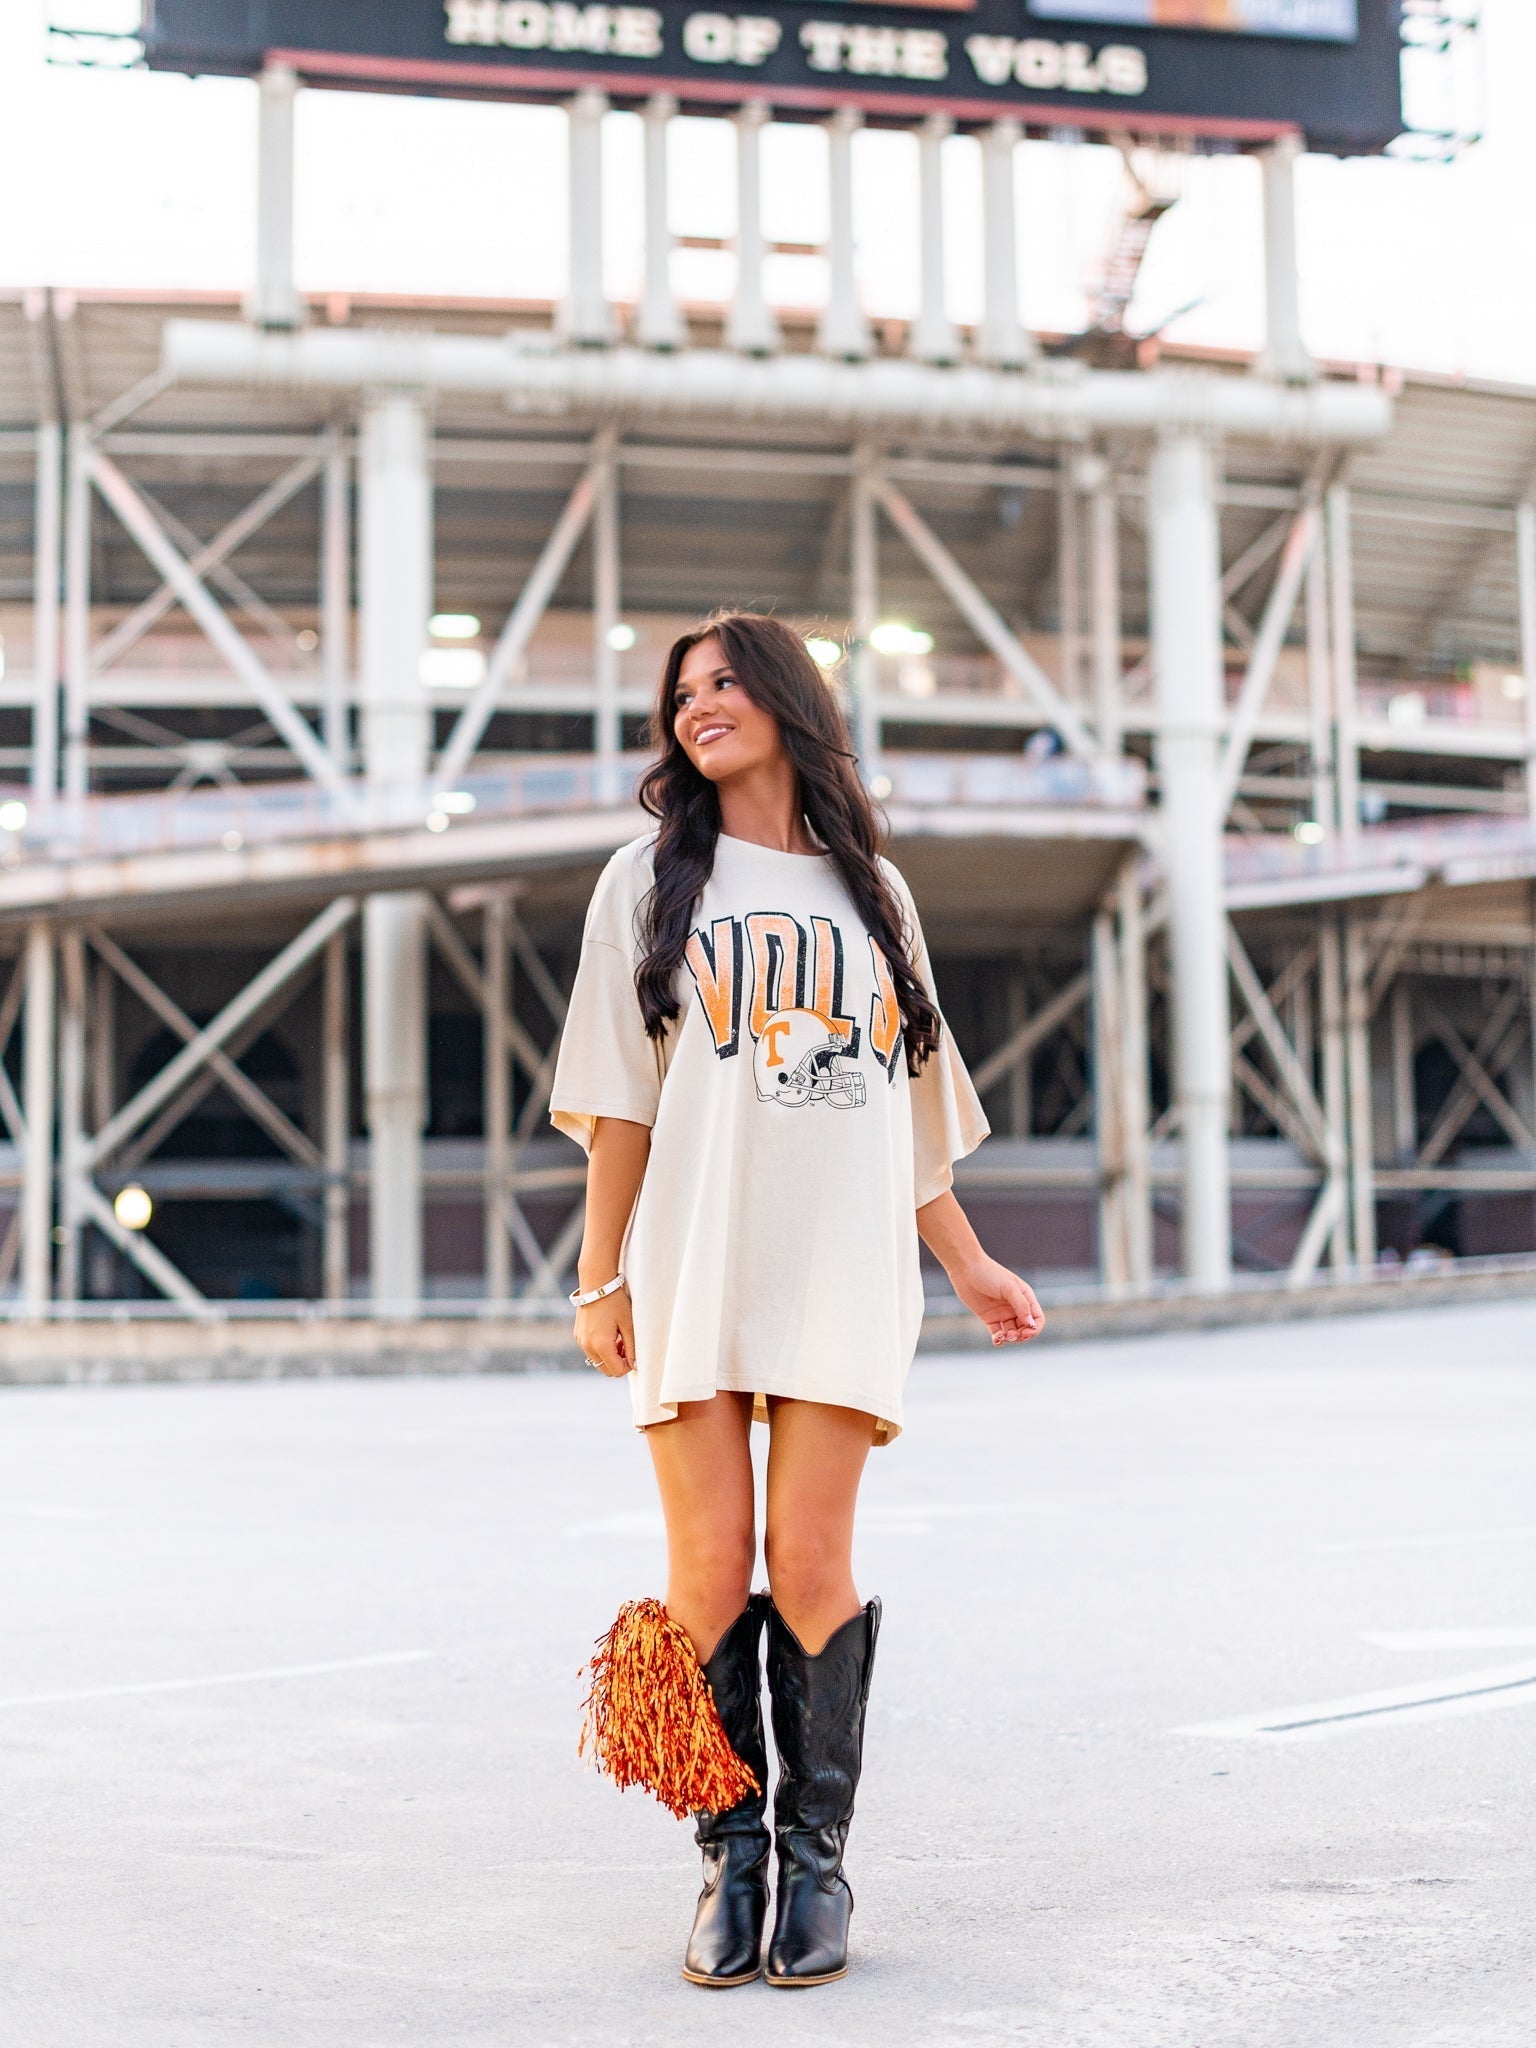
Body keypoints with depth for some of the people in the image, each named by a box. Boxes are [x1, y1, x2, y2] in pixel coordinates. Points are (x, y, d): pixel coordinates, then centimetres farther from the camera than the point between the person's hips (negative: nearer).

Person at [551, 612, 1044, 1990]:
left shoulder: (871, 890, 18)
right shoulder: (653, 880, 13)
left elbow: (910, 1109, 20)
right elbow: (621, 1100, 6)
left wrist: (969, 1263, 16)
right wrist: (600, 1277, 0)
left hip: (841, 1264, 1)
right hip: (692, 1263, 0)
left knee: (811, 1565, -6)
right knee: (709, 1568, -4)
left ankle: (817, 1857, 6)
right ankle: (732, 1856, 10)